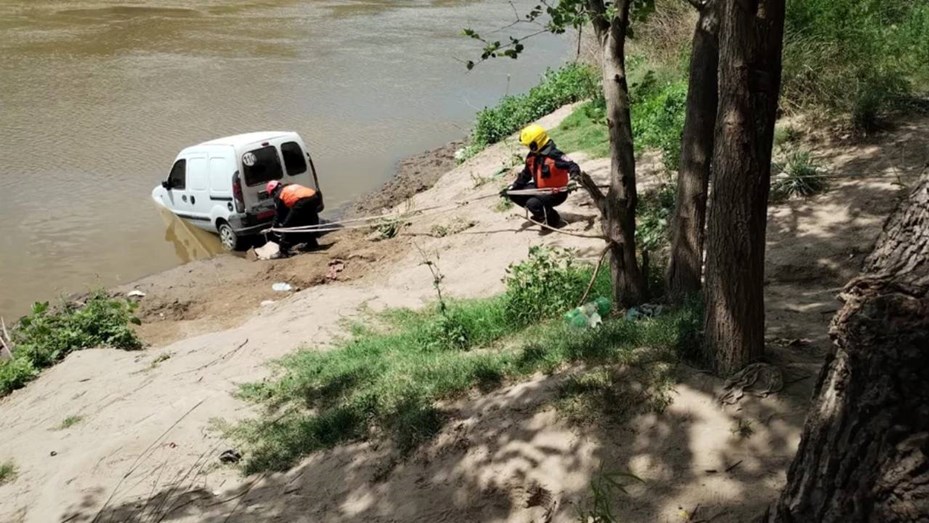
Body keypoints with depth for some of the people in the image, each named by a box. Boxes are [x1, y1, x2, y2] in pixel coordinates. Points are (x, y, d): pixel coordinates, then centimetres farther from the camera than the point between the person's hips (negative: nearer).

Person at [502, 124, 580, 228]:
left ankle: (553, 219, -3)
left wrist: (573, 177, -52)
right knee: (514, 194, 5)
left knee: (532, 203, -33)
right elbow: (525, 175, 13)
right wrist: (511, 188, 8)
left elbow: (572, 166, -31)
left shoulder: (554, 155, -25)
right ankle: (541, 213, 16)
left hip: (556, 193, -9)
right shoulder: (531, 157, 0)